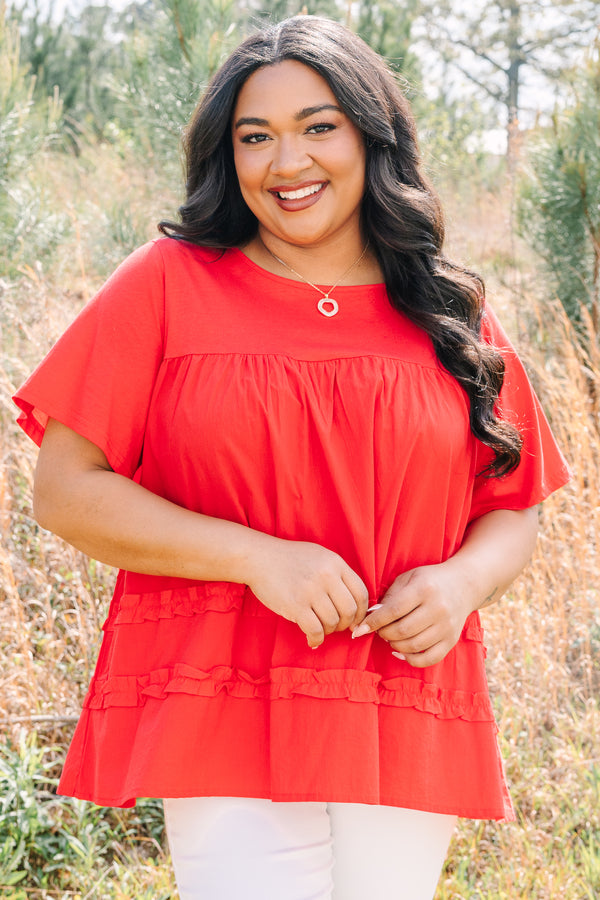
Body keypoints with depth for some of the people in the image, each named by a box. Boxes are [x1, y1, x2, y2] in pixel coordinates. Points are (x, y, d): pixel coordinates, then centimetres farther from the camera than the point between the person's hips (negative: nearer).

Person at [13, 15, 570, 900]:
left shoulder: (450, 317, 10)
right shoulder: (168, 286, 1)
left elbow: (513, 511, 15)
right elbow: (65, 492, -3)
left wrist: (463, 581, -8)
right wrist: (259, 556, -14)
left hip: (409, 743, 3)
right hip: (224, 725, -3)